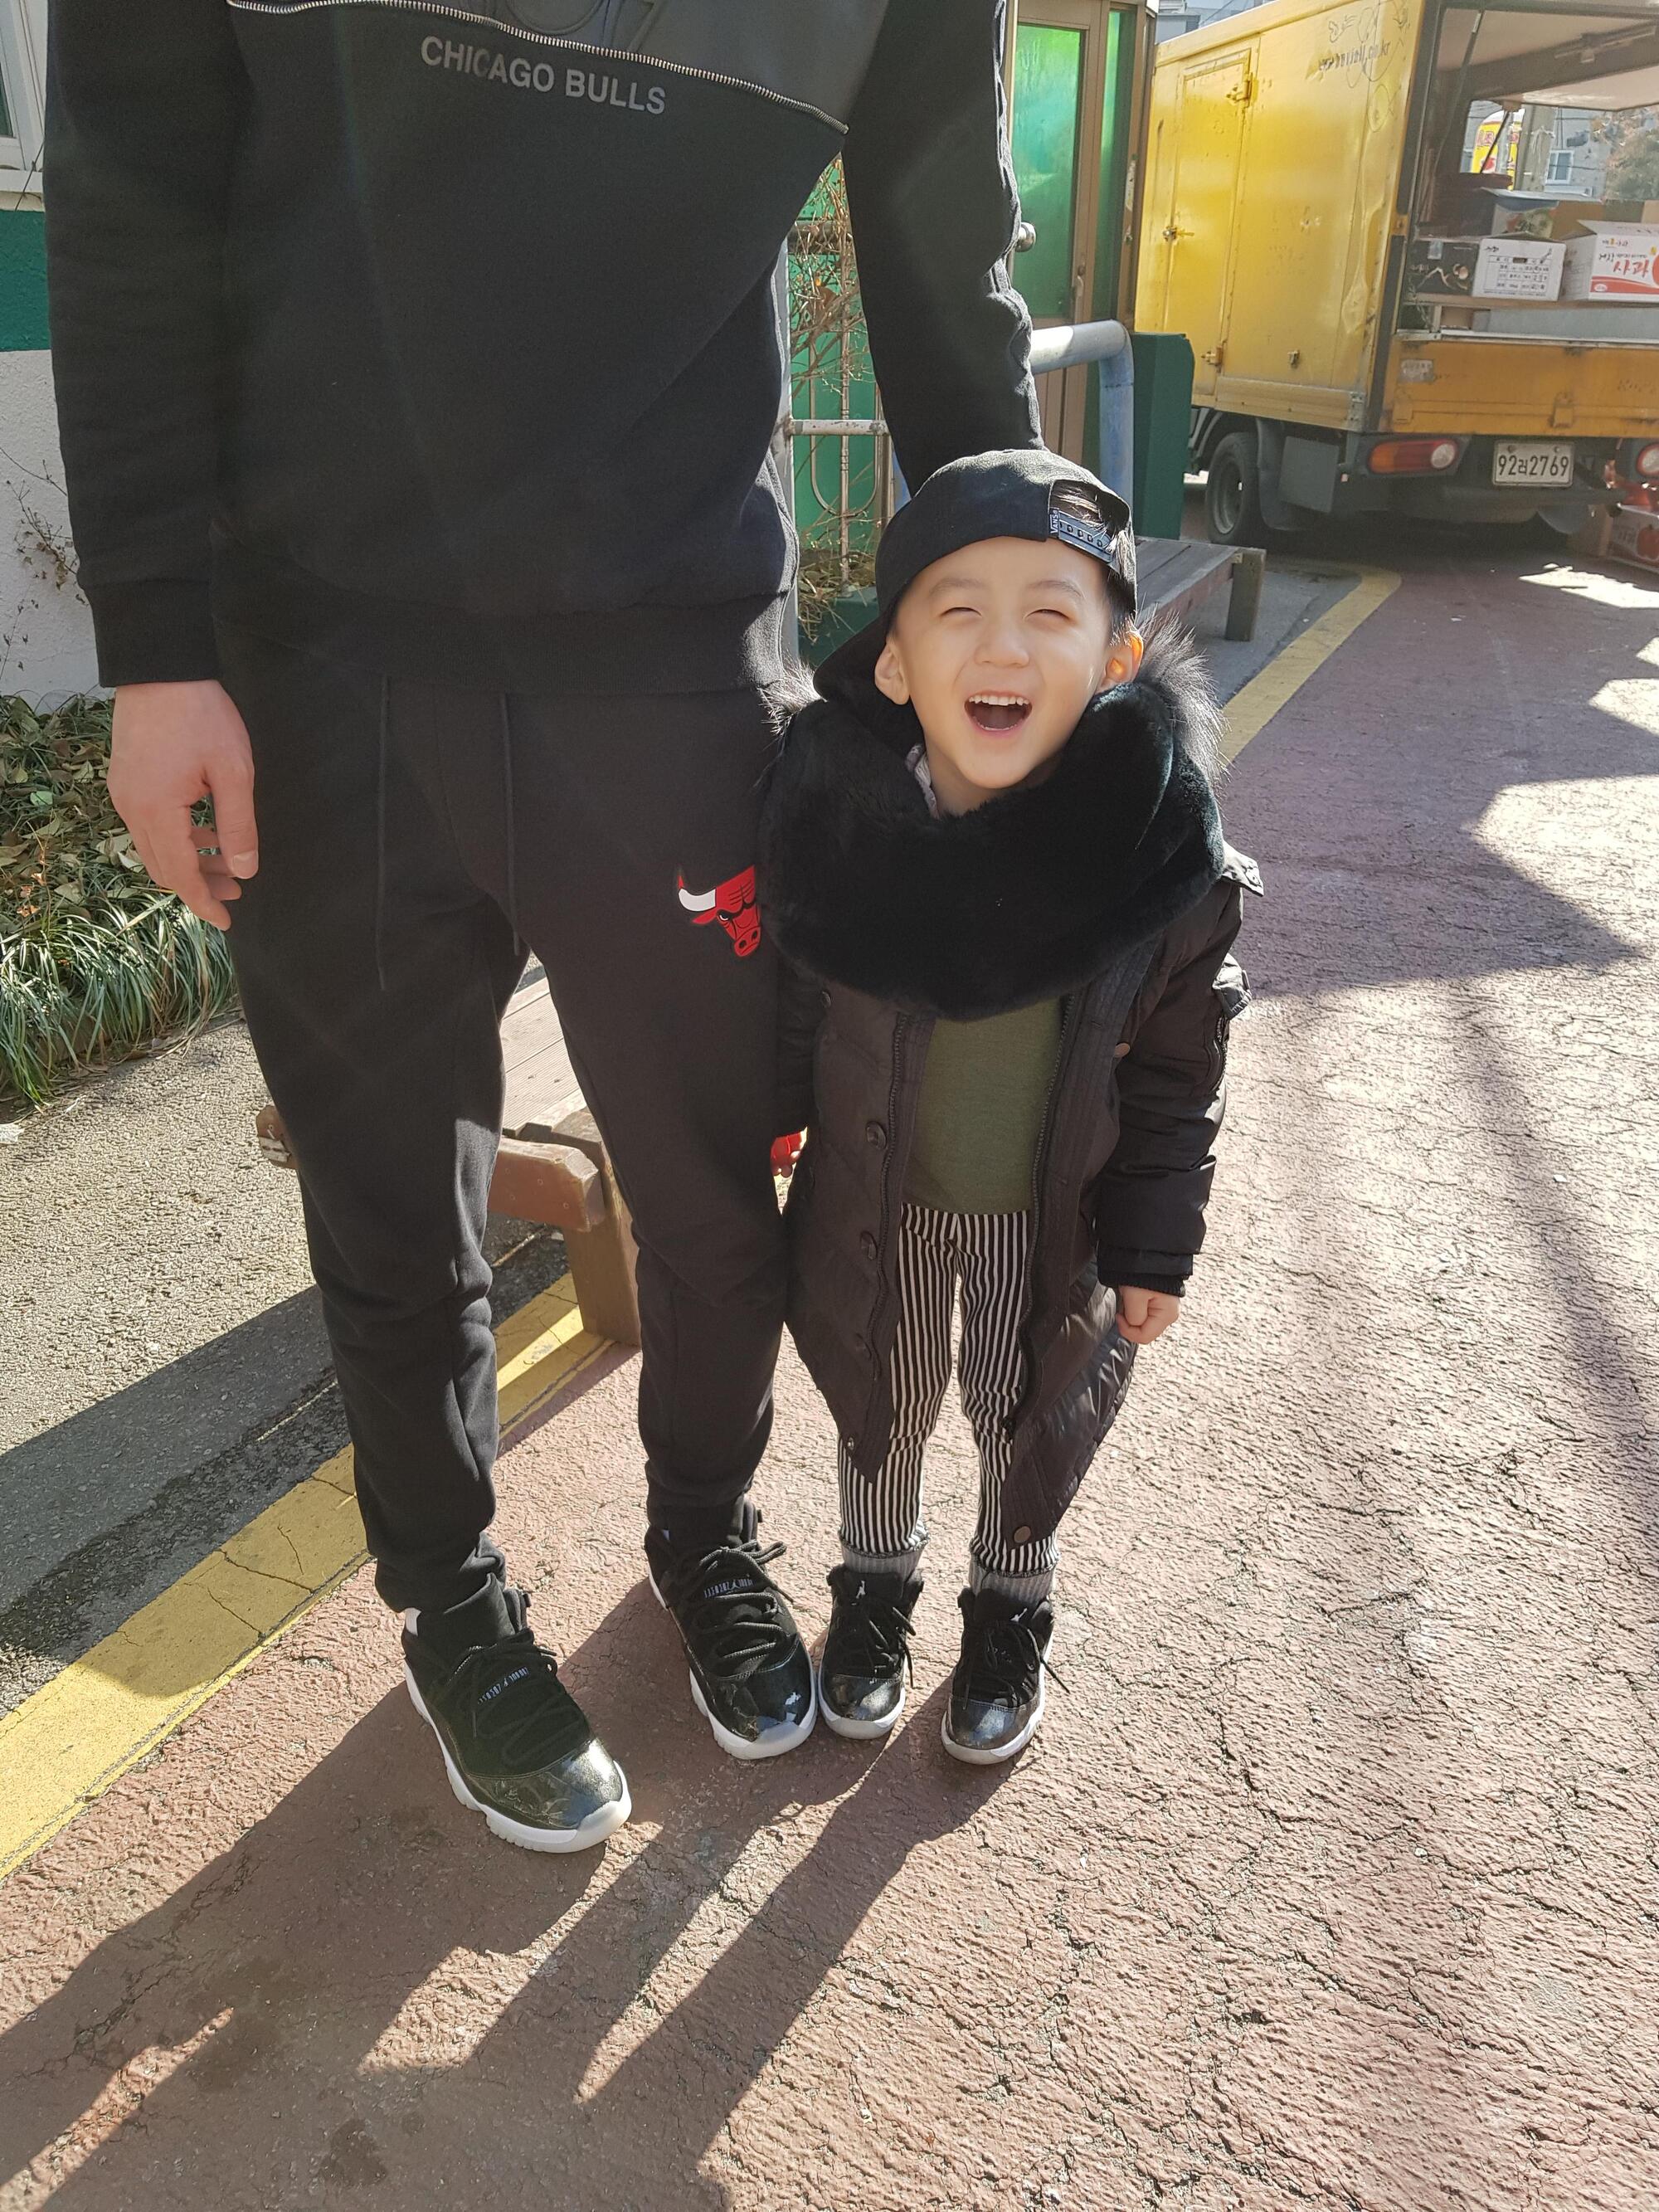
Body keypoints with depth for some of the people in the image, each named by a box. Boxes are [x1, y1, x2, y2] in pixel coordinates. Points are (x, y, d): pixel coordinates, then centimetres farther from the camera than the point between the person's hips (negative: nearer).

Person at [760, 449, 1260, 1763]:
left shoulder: (1160, 845, -22)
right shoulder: (832, 811, -21)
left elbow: (1178, 1064, -9)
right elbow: (784, 1015, -5)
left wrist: (1157, 1244, -5)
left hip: (1053, 1211, 0)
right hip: (874, 1199, 1)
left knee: (1034, 1414, 19)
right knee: (881, 1402, 21)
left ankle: (1012, 1605, 48)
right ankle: (877, 1580, 50)